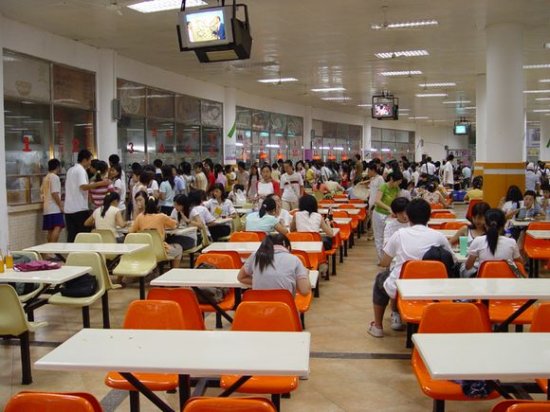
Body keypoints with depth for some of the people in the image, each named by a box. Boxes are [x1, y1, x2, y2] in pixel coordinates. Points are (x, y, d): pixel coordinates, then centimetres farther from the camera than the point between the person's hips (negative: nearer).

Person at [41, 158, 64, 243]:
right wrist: (60, 205, -13)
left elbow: (42, 193, 21)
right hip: (54, 208, -10)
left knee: (50, 230, 9)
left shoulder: (45, 178, 19)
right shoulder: (55, 177, -8)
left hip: (47, 208, 10)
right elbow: (54, 193, -16)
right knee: (57, 228, -17)